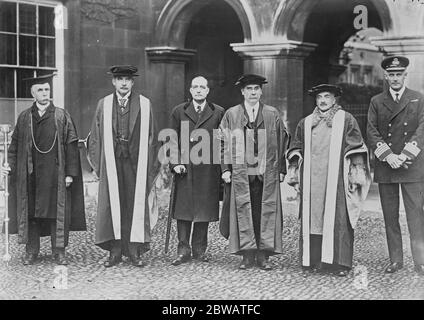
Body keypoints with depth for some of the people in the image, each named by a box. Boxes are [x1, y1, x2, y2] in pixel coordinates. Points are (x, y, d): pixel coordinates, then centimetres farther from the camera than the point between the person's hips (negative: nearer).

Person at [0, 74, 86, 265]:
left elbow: (71, 146, -2)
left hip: (55, 174, -2)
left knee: (57, 211, 2)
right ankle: (31, 251, 17)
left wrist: (70, 172, -7)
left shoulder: (62, 116, 1)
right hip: (30, 174, 2)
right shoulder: (24, 118, 7)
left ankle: (59, 251, 13)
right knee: (30, 211, 6)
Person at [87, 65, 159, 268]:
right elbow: (96, 137, 8)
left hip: (136, 163, -1)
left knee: (136, 206, 1)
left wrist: (150, 169, -1)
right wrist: (98, 165, 2)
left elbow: (150, 138, 2)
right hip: (111, 162, 1)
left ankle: (135, 252, 9)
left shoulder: (144, 105, 3)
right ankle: (115, 252, 9)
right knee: (112, 206, 1)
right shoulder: (103, 105, 7)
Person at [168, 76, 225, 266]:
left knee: (204, 210, 5)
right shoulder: (179, 112, 9)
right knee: (183, 210, 0)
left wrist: (223, 169, -2)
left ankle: (199, 249, 16)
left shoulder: (218, 113, 6)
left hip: (208, 170, 0)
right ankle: (183, 250, 7)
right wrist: (175, 163, -6)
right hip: (184, 168, 0)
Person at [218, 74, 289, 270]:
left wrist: (281, 169, 2)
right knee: (243, 212, -1)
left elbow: (281, 143, 8)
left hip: (266, 173, 0)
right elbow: (224, 143, 5)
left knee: (265, 213, 0)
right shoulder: (231, 115, 6)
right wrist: (226, 168, -3)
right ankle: (247, 256, 7)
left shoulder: (273, 115, 8)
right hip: (240, 172, 0)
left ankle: (263, 256, 8)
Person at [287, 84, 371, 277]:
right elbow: (296, 150, 21)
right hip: (311, 180, 3)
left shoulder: (346, 120, 9)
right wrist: (294, 173, 12)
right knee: (311, 218, -1)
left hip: (336, 179, -3)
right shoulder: (305, 123, 18)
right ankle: (313, 261, 4)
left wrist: (355, 174, -4)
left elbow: (356, 148, 4)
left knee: (336, 218, -7)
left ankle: (339, 262, -4)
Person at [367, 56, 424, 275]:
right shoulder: (376, 102, 11)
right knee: (390, 216, 4)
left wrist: (404, 156, -13)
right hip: (385, 167, 2)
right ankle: (395, 260, 12)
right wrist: (388, 156, -11)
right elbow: (372, 133, 3)